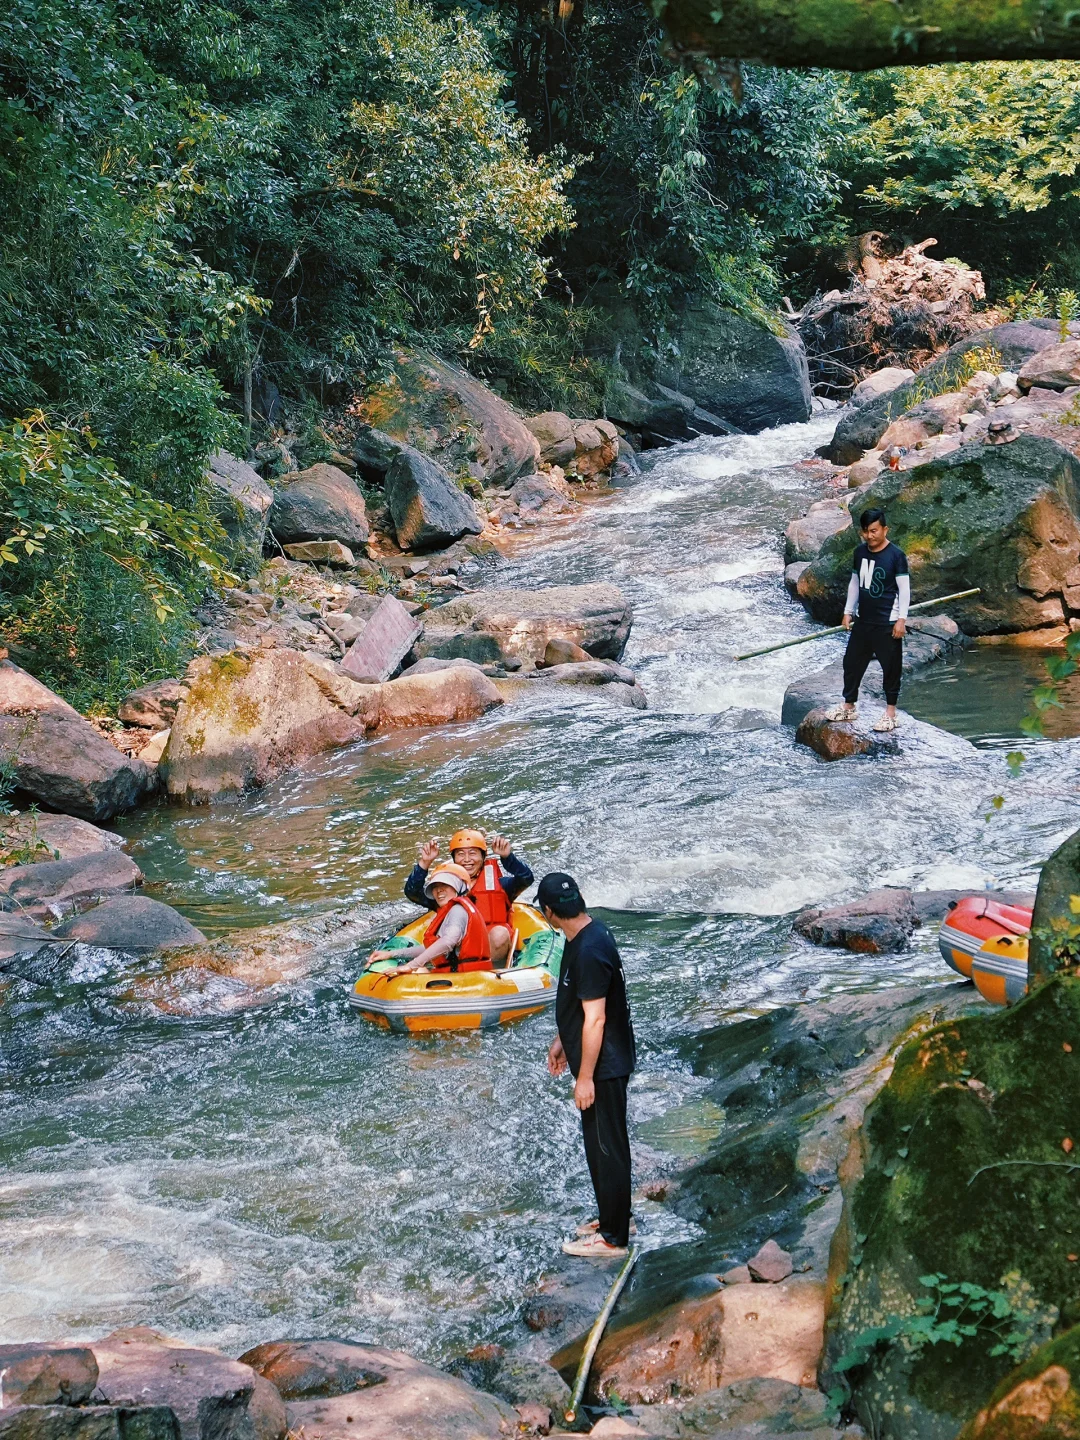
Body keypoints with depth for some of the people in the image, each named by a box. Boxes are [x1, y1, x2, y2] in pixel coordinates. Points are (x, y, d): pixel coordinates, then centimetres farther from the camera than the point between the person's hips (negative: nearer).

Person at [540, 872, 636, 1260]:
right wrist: (562, 1041, 24)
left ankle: (613, 1238, 13)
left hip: (603, 1066, -10)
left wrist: (585, 1077, -21)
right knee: (601, 1143, 21)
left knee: (606, 1147, 2)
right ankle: (613, 1217, 35)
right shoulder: (584, 937, 4)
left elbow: (595, 1018, -26)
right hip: (600, 1060, 10)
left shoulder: (590, 951, -28)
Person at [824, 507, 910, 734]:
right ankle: (849, 707, 27)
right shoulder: (860, 551, 5)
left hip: (887, 623, -6)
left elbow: (904, 588, -12)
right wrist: (848, 611, 12)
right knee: (852, 662, 13)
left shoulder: (896, 555, -13)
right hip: (863, 620, 6)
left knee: (890, 667, 3)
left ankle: (890, 713, 12)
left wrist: (901, 619, -16)